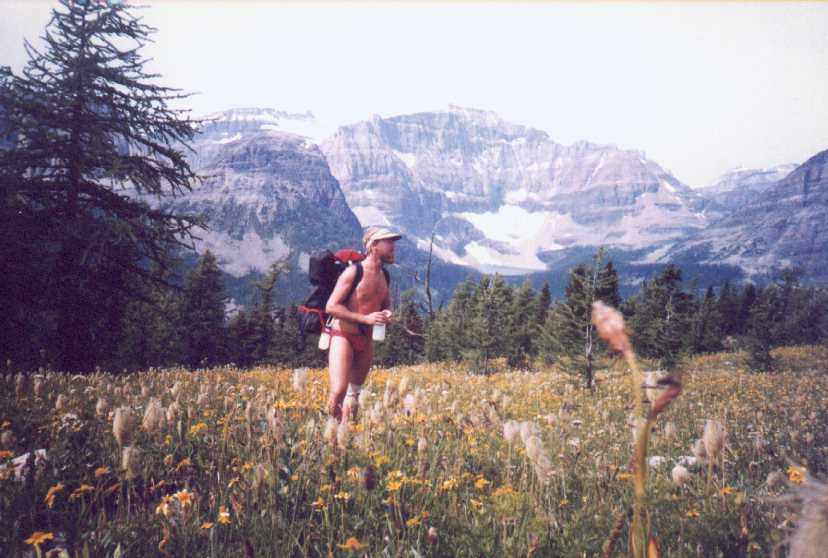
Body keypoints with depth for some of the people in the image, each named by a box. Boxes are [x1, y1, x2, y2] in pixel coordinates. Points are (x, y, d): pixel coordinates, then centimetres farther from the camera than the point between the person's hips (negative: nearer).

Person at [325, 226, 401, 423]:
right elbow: (331, 306, -16)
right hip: (343, 337, -7)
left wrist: (387, 314, -1)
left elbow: (386, 304, 24)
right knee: (338, 391, -18)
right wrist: (366, 318, -21)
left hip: (366, 341, 7)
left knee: (354, 392, 14)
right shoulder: (354, 272, -13)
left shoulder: (384, 276, 8)